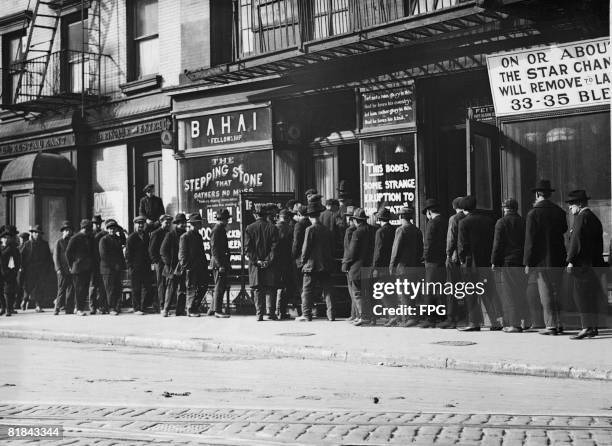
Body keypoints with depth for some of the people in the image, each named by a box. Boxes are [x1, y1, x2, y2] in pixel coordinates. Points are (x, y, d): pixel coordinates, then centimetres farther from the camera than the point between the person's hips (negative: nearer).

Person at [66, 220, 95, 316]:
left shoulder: (90, 238, 13)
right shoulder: (75, 238, -6)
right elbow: (68, 253, -4)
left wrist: (91, 264, 12)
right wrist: (72, 265, -4)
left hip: (88, 268, 6)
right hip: (78, 268, -6)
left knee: (85, 288, 5)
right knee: (79, 289, -5)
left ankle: (81, 308, 12)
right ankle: (79, 309, -2)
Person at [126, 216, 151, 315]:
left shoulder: (146, 235, 12)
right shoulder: (131, 237, -2)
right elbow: (128, 253, -3)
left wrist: (149, 264, 7)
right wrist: (130, 267, -9)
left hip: (146, 266, 4)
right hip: (135, 267, -4)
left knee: (145, 288, 3)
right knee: (136, 288, 1)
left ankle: (143, 307, 11)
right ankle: (136, 309, 5)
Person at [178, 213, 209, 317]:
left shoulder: (198, 236, 18)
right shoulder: (185, 237, -7)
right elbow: (182, 253, -11)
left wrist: (205, 263, 15)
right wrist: (184, 266, -17)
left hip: (200, 267, 8)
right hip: (191, 267, -8)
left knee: (203, 286, 6)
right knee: (192, 289, -3)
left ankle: (195, 307, 19)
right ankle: (191, 310, 7)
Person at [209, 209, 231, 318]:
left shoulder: (221, 230, 17)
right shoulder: (216, 230, -14)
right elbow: (214, 249, -19)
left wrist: (227, 265, 21)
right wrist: (220, 265, -22)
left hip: (222, 263, 10)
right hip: (218, 263, -10)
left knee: (221, 287, 14)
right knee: (219, 287, -6)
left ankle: (213, 309, 20)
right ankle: (217, 311, -3)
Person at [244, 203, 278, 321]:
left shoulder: (249, 228, 0)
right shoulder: (272, 228, -1)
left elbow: (247, 248, -5)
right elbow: (274, 246, -6)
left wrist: (256, 261, -5)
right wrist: (268, 260, -6)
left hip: (255, 265, 0)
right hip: (269, 265, 0)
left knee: (258, 290, 5)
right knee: (269, 289, 6)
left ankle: (259, 314, 3)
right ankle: (271, 313, -1)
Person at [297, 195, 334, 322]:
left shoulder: (310, 229, -11)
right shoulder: (327, 229, 5)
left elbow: (306, 248, -12)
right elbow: (331, 246, 11)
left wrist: (302, 261, 1)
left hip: (311, 265, -5)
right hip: (326, 264, 5)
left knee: (307, 291, 2)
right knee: (326, 289, 10)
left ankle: (306, 314, 0)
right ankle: (331, 314, 8)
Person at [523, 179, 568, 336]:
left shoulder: (533, 214, -10)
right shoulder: (559, 211, 4)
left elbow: (530, 240, -11)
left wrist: (528, 263, -7)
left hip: (542, 259, -5)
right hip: (558, 258, 5)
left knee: (546, 293, -1)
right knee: (557, 292, 15)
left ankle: (551, 325, -1)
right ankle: (558, 323, 19)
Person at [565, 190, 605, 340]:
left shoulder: (581, 217, -11)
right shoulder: (594, 218, 18)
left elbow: (576, 241, -16)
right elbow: (599, 242, 20)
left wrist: (570, 261, -15)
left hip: (583, 264, -10)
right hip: (594, 263, 10)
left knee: (581, 296, -8)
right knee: (591, 296, 13)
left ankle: (587, 327, -11)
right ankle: (593, 327, 17)